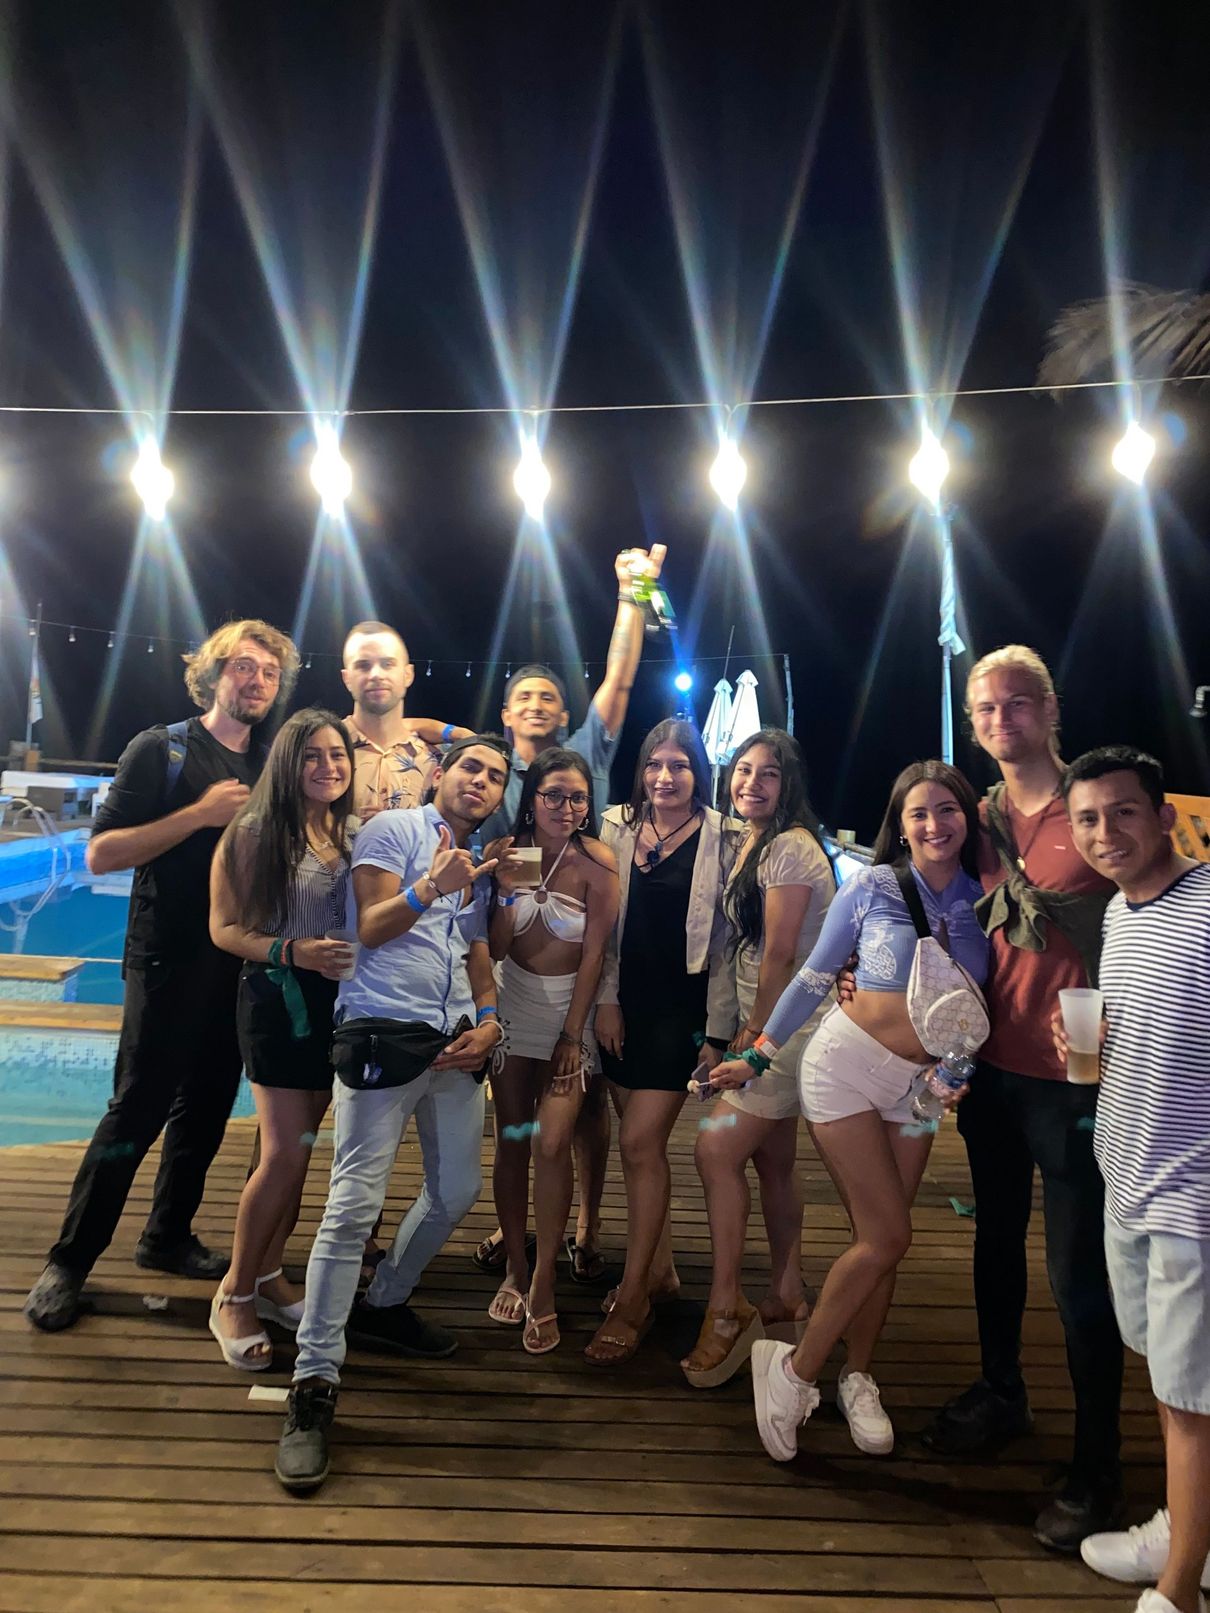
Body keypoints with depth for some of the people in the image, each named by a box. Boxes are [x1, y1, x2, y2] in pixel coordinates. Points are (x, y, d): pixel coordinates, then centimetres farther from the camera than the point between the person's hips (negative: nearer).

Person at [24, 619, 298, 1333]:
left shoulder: (272, 765, 9)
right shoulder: (161, 749, -6)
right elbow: (101, 853, -14)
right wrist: (200, 814, -21)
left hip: (239, 966, 5)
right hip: (169, 964, -5)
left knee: (206, 1110, 13)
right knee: (137, 1111, -1)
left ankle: (169, 1237, 30)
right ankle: (69, 1261, 14)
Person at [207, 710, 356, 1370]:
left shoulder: (352, 834, 5)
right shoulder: (254, 831, -10)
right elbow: (225, 928, -12)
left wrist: (353, 954, -5)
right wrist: (294, 952, -24)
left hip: (335, 1000, 5)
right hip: (278, 999, -5)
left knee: (299, 1149, 12)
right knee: (285, 1154, -5)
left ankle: (268, 1277, 29)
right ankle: (233, 1294, 15)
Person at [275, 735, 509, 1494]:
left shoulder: (480, 863, 21)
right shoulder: (395, 829, 0)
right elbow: (370, 929, -9)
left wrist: (489, 1021, 2)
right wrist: (430, 888, -26)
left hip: (456, 1043, 8)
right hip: (384, 1033, -7)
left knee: (458, 1190, 13)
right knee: (354, 1207, -10)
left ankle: (385, 1306, 35)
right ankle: (315, 1383, -1)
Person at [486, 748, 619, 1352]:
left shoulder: (597, 862, -14)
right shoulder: (508, 851, -5)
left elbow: (594, 954, -11)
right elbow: (494, 949, -5)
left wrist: (572, 1035, -10)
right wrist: (507, 893, -21)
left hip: (571, 1011, -3)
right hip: (514, 1007, 3)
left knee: (551, 1143, -10)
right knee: (512, 1140, 6)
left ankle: (543, 1286, 5)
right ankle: (515, 1266, 23)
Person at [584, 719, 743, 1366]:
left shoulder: (722, 839, -6)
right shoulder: (617, 828, 4)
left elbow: (727, 940, -6)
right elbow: (603, 923, 6)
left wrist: (718, 1030, -8)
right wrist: (606, 1000, 0)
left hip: (684, 1008, -4)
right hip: (625, 1003, 4)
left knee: (640, 1142, -7)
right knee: (643, 1142, 13)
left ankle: (632, 1298, 8)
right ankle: (659, 1268, 31)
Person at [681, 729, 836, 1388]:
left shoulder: (791, 847, -17)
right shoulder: (754, 845, 14)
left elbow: (780, 954, -17)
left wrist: (755, 1033, -9)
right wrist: (749, 1030, 9)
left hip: (789, 1024, -10)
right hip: (768, 1024, 10)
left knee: (716, 1148, -11)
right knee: (773, 1159, 15)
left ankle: (726, 1309, 1)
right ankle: (787, 1295, 29)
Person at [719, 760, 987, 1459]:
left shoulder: (983, 900, 1)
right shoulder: (871, 886, -7)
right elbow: (814, 977, -1)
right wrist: (757, 1056, 1)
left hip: (919, 1083, 4)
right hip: (847, 1063, -4)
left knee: (881, 1240, 8)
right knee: (888, 1236, -6)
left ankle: (857, 1378, 29)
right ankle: (795, 1367, 12)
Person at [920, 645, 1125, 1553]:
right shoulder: (979, 820, 6)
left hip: (1074, 1076, -5)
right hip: (993, 1068, 5)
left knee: (1078, 1271, 2)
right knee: (998, 1242, 19)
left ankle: (1097, 1468, 20)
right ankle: (1001, 1396, 40)